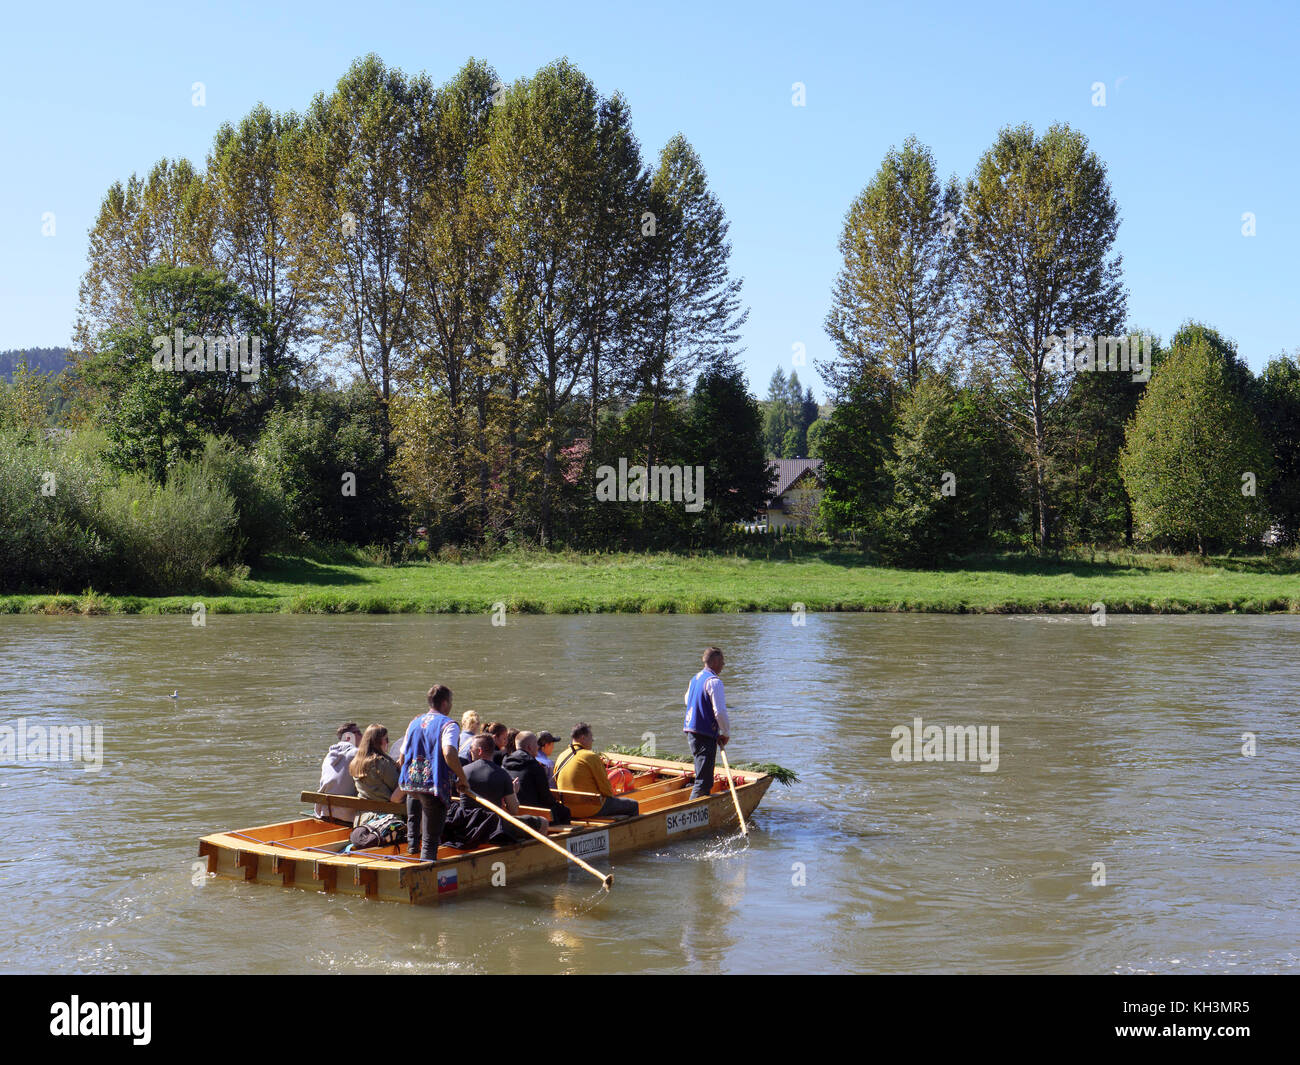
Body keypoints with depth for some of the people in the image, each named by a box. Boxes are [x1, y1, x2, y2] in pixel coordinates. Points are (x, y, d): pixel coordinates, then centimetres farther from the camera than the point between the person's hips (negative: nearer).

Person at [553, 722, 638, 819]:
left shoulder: (560, 758, 7)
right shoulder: (591, 757, -15)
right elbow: (604, 784, -12)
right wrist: (611, 796, 10)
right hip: (591, 809, -8)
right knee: (633, 805, 6)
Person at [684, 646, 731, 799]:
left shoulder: (695, 678, 14)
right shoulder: (714, 681, -14)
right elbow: (720, 712, -18)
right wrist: (726, 733, -5)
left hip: (692, 731, 9)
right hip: (706, 734, -9)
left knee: (704, 776, 20)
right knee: (704, 781, -10)